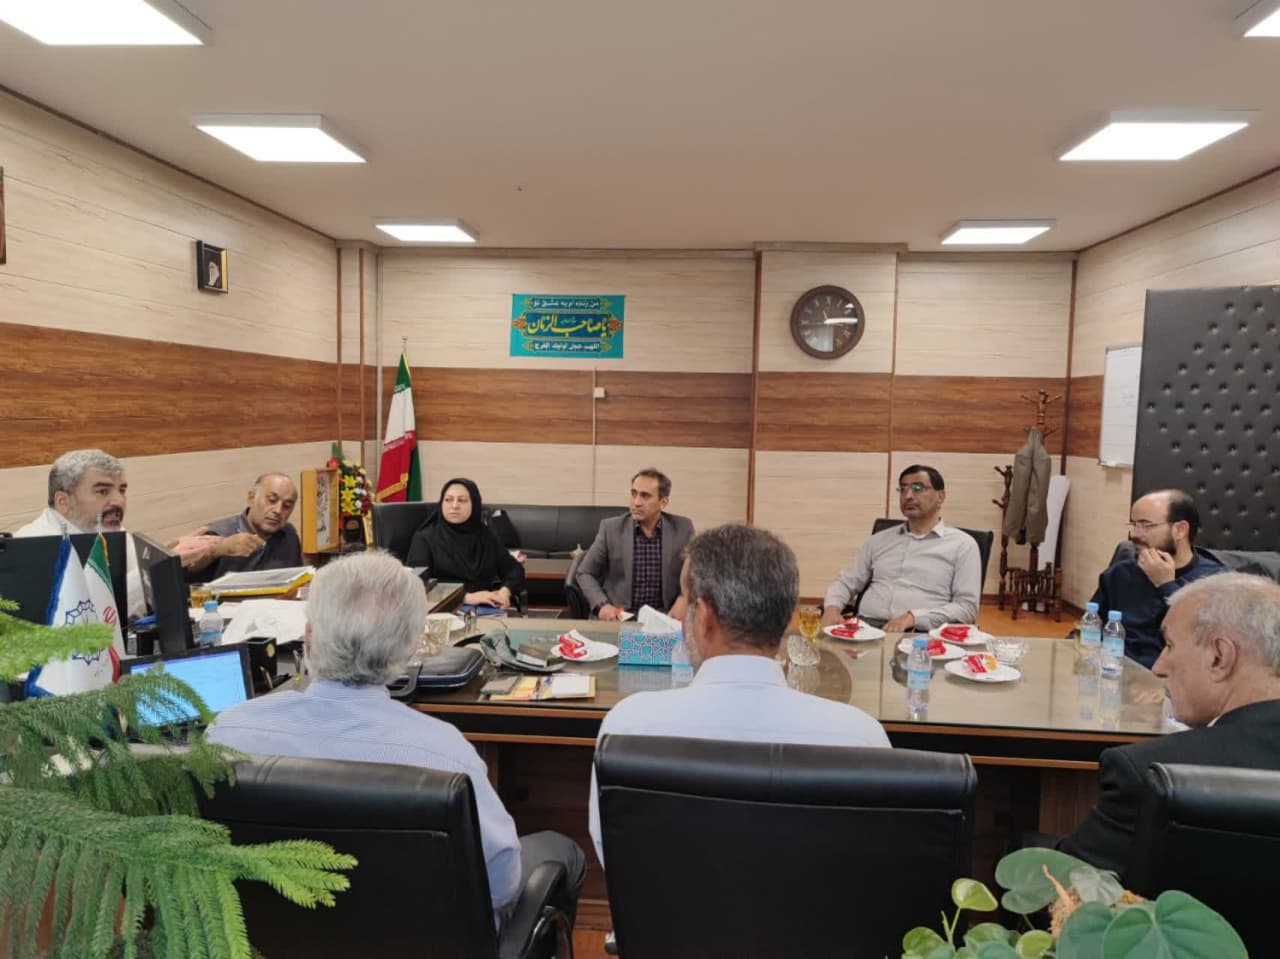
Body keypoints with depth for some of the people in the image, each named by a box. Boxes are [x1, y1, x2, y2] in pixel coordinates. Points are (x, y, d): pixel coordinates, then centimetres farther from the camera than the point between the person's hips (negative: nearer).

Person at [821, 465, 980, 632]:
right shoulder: (880, 539, 21)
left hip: (919, 635, -3)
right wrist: (832, 607, -2)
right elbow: (846, 582, 22)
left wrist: (913, 617, -15)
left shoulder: (962, 544, 8)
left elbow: (967, 607, -1)